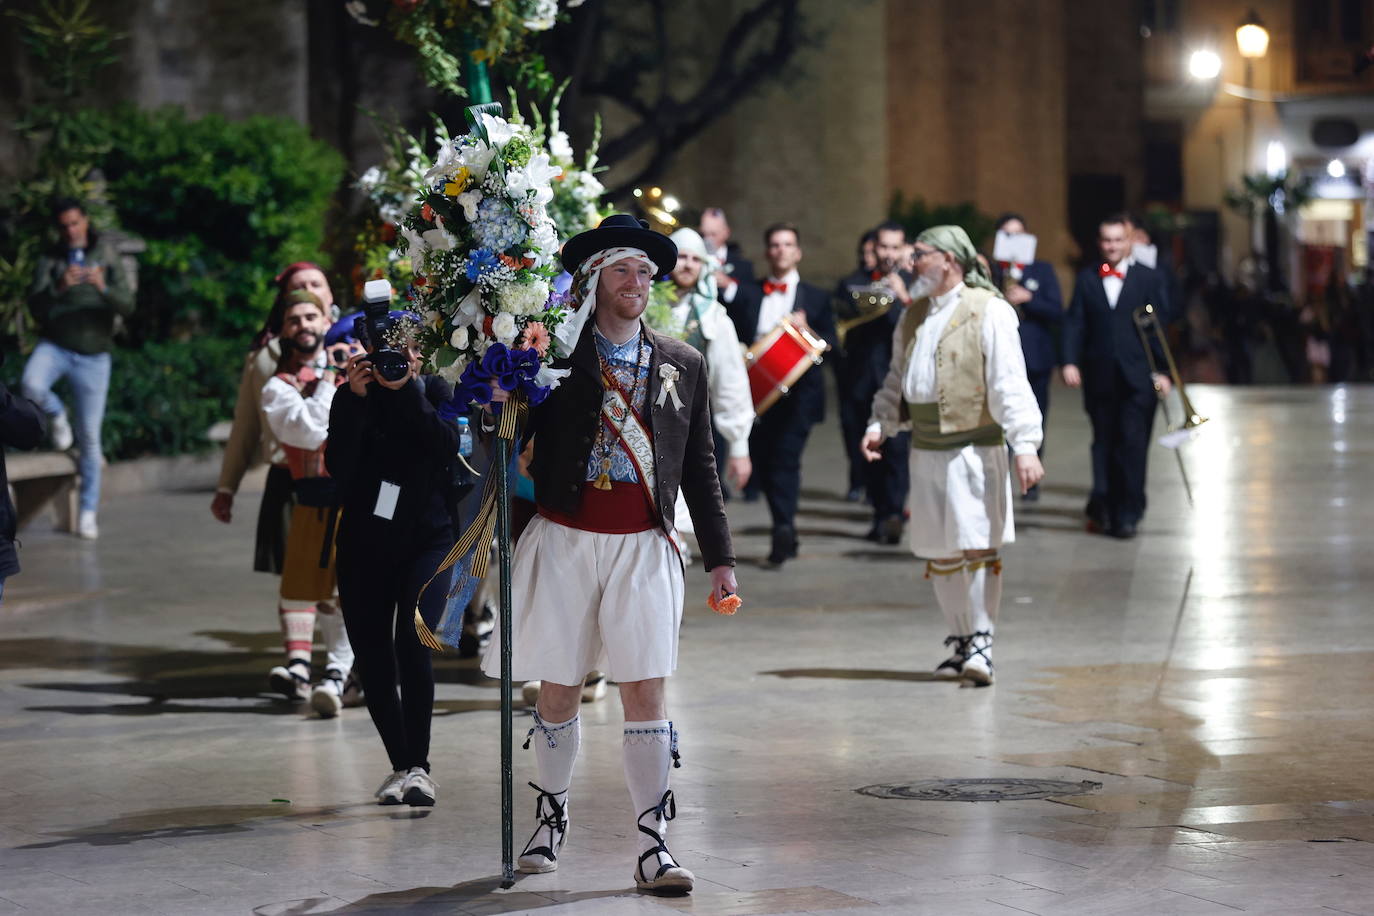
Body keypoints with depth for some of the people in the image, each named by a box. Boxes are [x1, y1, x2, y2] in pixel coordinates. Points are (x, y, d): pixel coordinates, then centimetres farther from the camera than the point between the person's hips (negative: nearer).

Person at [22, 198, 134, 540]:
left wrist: (103, 287, -28)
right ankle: (56, 416, 1)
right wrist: (60, 287, -33)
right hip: (55, 346, 0)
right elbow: (35, 305, -13)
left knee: (89, 437, 1)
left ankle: (88, 512, 13)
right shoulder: (49, 261, 1)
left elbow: (127, 306, -8)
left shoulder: (106, 256, 2)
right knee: (32, 385, -33)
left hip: (93, 355, 0)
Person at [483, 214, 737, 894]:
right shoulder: (556, 354, 3)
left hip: (642, 546, 1)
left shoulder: (682, 364, 10)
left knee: (645, 690, -4)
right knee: (559, 688, 6)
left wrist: (719, 555, 10)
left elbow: (700, 467, 13)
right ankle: (551, 814, 28)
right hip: (565, 540, -1)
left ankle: (653, 846, -2)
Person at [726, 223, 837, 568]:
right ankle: (786, 532, 19)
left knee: (785, 458, -16)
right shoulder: (747, 295, 14)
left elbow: (830, 346, 4)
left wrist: (807, 330, -12)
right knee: (763, 464, 5)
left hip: (798, 394, -3)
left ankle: (782, 534, -18)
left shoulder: (815, 298, 10)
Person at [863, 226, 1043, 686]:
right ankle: (959, 641, 18)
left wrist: (1025, 445, -20)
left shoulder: (988, 312, -6)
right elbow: (897, 379, 23)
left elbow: (1010, 384, -12)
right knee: (939, 553, 8)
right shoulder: (913, 316, 16)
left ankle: (981, 642, -5)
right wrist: (880, 424, 6)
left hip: (974, 447, -7)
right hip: (925, 449, 7)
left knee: (978, 546, -10)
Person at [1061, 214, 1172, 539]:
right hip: (1099, 376, 2)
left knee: (1132, 444, -5)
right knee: (1103, 443, 9)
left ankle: (1127, 513, 1)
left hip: (1137, 377, -2)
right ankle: (1103, 507, 17)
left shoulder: (1149, 279, 4)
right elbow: (1074, 323, 4)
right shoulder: (1086, 279, 8)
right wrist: (1070, 362, -9)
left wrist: (1162, 370, -2)